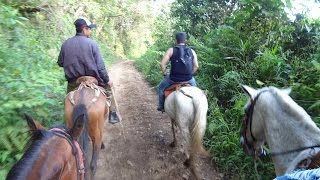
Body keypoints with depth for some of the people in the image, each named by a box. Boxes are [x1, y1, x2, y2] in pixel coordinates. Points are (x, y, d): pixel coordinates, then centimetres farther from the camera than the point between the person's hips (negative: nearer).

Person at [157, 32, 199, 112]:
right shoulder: (192, 51, 4)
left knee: (161, 87, 27)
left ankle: (161, 106, 32)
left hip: (174, 79, -2)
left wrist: (164, 74, 4)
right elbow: (196, 66, 1)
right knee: (194, 86, 38)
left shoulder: (171, 50, -5)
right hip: (188, 79, 3)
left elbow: (162, 64, -11)